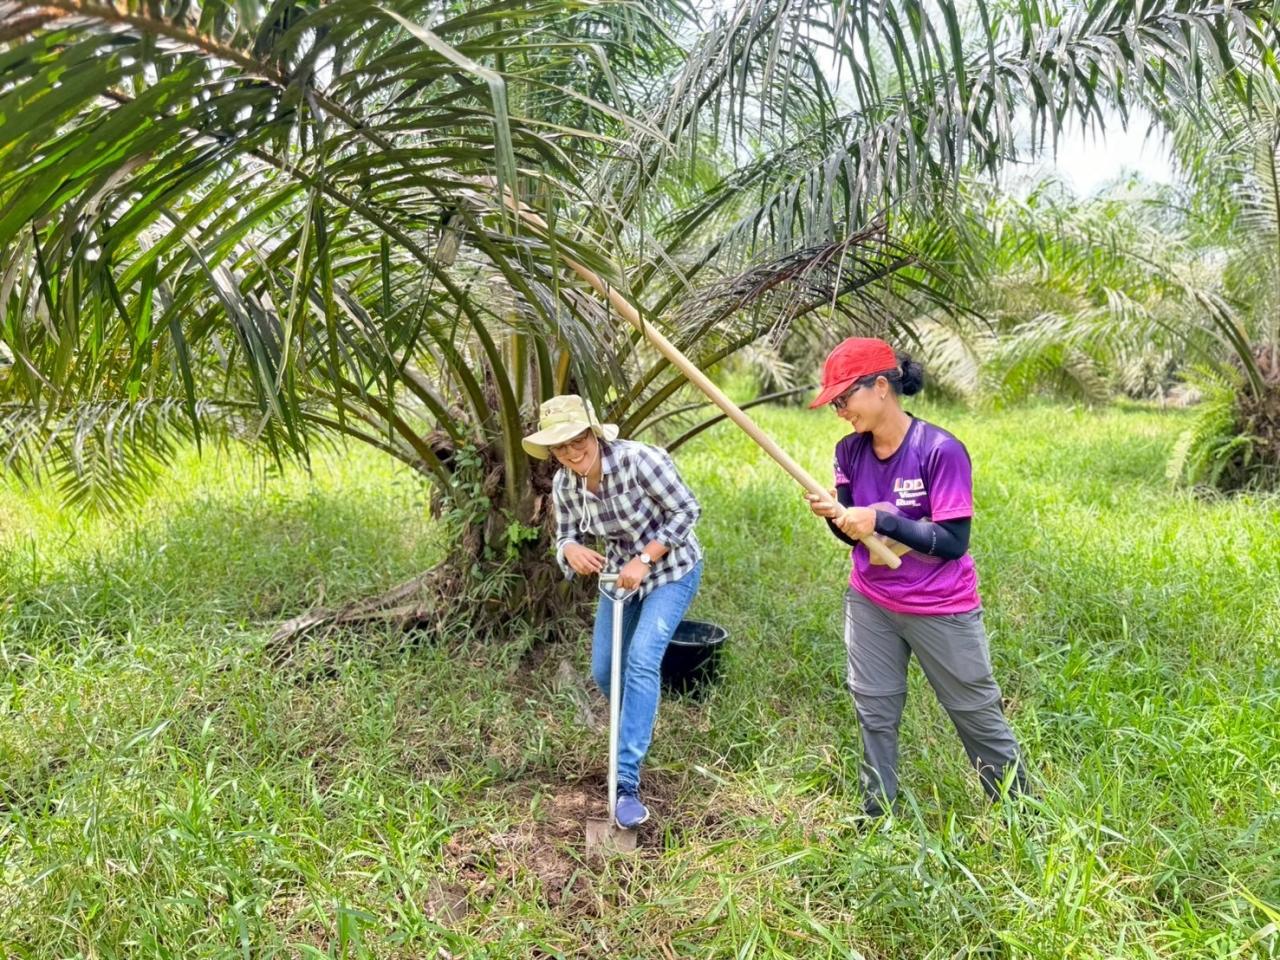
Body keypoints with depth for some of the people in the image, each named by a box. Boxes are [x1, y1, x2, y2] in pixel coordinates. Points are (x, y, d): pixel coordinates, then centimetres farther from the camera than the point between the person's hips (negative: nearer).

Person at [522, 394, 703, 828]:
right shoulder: (564, 485, -13)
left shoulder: (639, 460, -29)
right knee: (604, 671, 9)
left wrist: (645, 559, -27)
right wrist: (572, 550, -28)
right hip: (622, 573, 6)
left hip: (672, 569, -6)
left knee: (642, 660, -21)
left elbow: (686, 510, -21)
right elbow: (566, 538, -2)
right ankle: (639, 727, 44)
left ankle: (627, 783, -14)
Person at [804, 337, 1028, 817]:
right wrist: (834, 514, -20)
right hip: (869, 605, 5)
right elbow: (857, 533, 1)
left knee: (977, 715, 11)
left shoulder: (941, 450, -22)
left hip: (941, 610, -5)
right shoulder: (850, 451, -5)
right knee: (874, 714, 13)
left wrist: (880, 520, -29)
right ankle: (876, 815, 29)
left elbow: (953, 542, -24)